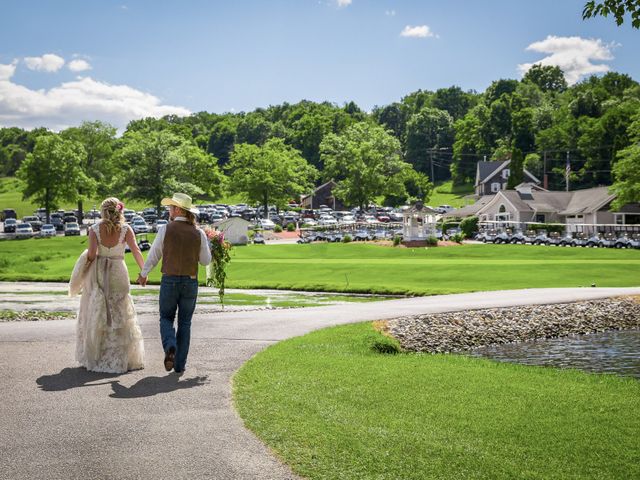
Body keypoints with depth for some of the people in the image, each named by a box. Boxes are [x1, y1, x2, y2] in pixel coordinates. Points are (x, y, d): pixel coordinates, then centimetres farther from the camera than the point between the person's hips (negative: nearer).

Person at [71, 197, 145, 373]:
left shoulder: (94, 229, -5)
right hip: (118, 274, -1)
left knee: (96, 316, 12)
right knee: (120, 316, 8)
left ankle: (94, 357, 19)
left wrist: (88, 258, 10)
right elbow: (136, 251, -14)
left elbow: (91, 255, -12)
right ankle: (121, 357, 8)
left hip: (98, 274, 1)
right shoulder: (125, 229, -4)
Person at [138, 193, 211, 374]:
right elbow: (206, 261, 4)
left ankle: (170, 347, -14)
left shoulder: (165, 230, -8)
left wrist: (143, 274, 17)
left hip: (169, 281, -2)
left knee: (166, 318, 14)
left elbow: (153, 256, 1)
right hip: (190, 283, 2)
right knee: (184, 323, 12)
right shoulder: (198, 233, -2)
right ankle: (180, 364, 10)